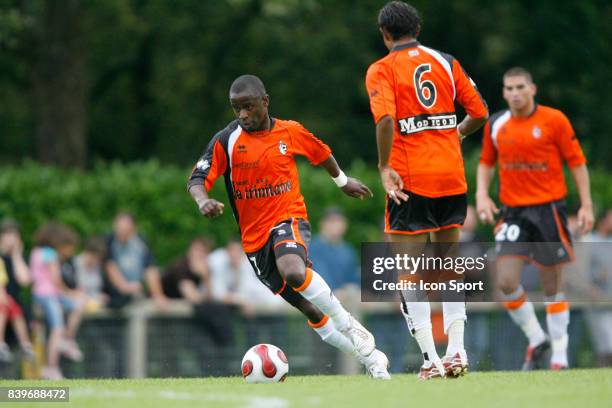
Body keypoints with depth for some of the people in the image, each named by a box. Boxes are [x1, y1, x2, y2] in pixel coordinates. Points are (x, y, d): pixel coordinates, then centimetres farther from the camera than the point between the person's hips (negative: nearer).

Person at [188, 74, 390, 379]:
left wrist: (342, 181, 34)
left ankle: (350, 326, -18)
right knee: (309, 310, 4)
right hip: (255, 238, 2)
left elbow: (321, 153, 20)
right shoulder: (226, 141, -5)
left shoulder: (290, 132, 0)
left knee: (294, 272, -37)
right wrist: (203, 201, -34)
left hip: (289, 219, -2)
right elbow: (197, 180, -12)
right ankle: (370, 357, 20)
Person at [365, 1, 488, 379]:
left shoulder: (382, 69, -2)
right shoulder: (446, 62, 9)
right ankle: (457, 350, 9)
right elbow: (480, 113, 8)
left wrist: (385, 168, -13)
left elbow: (385, 118, -19)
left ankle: (430, 358, -6)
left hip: (410, 179, -4)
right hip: (452, 177, 4)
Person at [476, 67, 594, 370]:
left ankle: (560, 355, 11)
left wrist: (586, 205, -6)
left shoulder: (554, 120, -5)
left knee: (552, 286, 0)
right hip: (512, 212, 3)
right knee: (506, 283, -10)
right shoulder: (495, 125, 6)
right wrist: (482, 194, 3)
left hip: (548, 209, -3)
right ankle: (536, 339, 11)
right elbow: (486, 162, 19)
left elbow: (576, 161, -1)